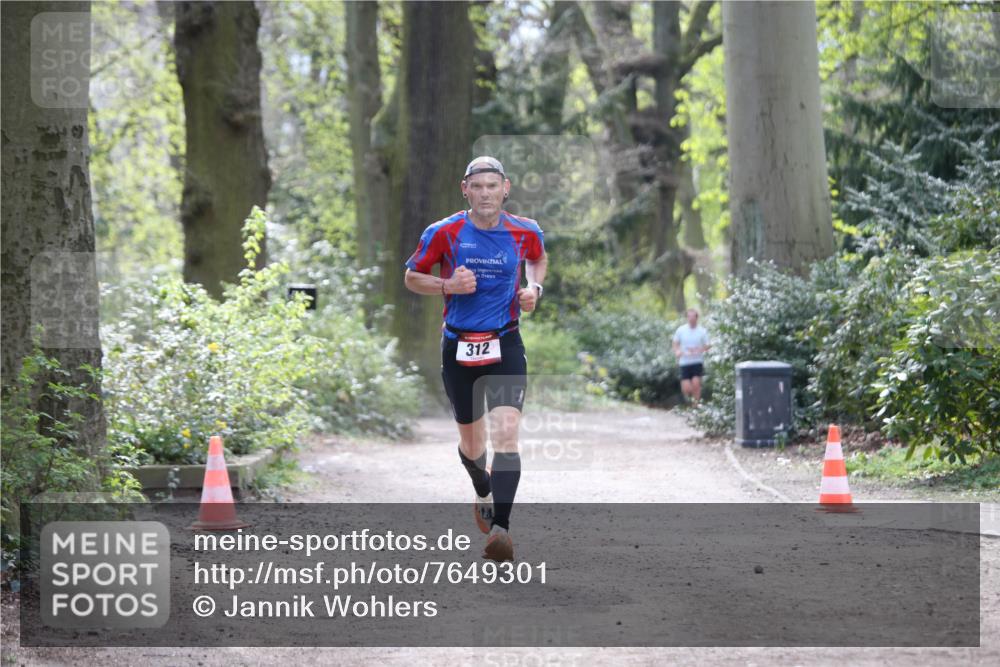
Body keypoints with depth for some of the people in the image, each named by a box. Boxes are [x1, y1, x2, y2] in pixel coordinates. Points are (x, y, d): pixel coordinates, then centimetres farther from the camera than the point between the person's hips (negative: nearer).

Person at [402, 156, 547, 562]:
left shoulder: (525, 232, -2)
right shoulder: (444, 233, -7)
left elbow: (539, 260, 22)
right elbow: (411, 277, 4)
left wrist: (535, 288, 1)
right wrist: (448, 286, -14)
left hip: (505, 346, 0)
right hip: (458, 346, 1)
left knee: (506, 434, -19)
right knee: (471, 443, 13)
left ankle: (500, 527, -22)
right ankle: (483, 491, 47)